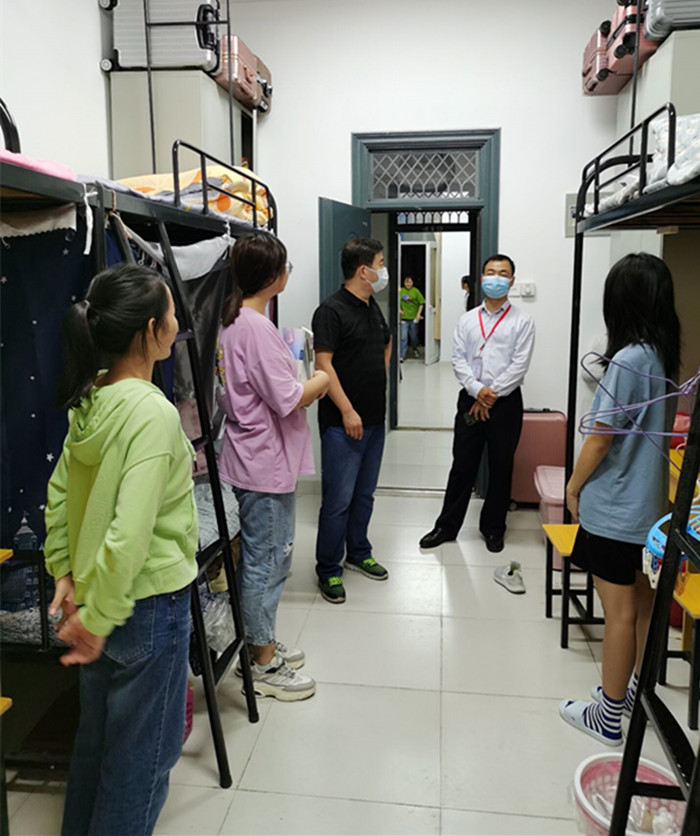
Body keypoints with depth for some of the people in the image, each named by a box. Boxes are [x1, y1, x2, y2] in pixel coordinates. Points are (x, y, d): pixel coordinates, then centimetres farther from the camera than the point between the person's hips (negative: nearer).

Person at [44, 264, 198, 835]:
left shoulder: (91, 398, 0)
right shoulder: (153, 412, -26)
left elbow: (59, 493, 9)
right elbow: (128, 536, -31)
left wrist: (65, 573, 13)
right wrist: (98, 619, -20)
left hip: (101, 600, 8)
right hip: (149, 604, -8)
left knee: (97, 735, 28)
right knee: (144, 751, 14)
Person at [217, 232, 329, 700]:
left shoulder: (233, 322, 9)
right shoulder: (257, 328, -22)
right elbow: (288, 400, -23)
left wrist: (302, 383, 9)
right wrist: (319, 381, -5)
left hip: (254, 460, 10)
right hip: (266, 464, -10)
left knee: (263, 559, 20)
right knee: (267, 561, 3)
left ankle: (263, 646, 36)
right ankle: (265, 667, 20)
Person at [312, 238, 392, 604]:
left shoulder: (373, 308, 13)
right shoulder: (332, 310, -13)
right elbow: (324, 364, -19)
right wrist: (347, 411, -21)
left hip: (374, 419, 8)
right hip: (343, 422, -8)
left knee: (364, 494, 18)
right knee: (338, 500, -3)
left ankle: (358, 553, 34)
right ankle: (328, 570, 11)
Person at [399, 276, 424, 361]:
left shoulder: (415, 291, -3)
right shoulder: (401, 291, 0)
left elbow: (421, 303, -1)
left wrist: (418, 314, -8)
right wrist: (399, 310, -6)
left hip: (414, 317, 0)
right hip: (404, 317, 0)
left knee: (413, 336, 13)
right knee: (403, 337, -6)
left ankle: (415, 350, 41)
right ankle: (402, 356, -1)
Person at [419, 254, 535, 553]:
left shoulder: (522, 321, 0)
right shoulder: (467, 319, 9)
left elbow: (519, 365, -8)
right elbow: (458, 359, 2)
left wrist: (492, 395, -12)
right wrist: (477, 389, -12)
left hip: (506, 402, -2)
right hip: (470, 399, 2)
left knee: (501, 468, 8)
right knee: (462, 465, 7)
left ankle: (493, 528, 24)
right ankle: (447, 525, 18)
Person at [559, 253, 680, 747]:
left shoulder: (628, 361, -21)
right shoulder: (665, 358, 4)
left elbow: (600, 438, -17)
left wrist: (573, 487, -5)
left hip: (613, 508, -9)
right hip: (650, 504, 9)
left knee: (620, 613, 3)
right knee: (643, 606, 20)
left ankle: (608, 718, 18)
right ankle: (637, 694, 37)